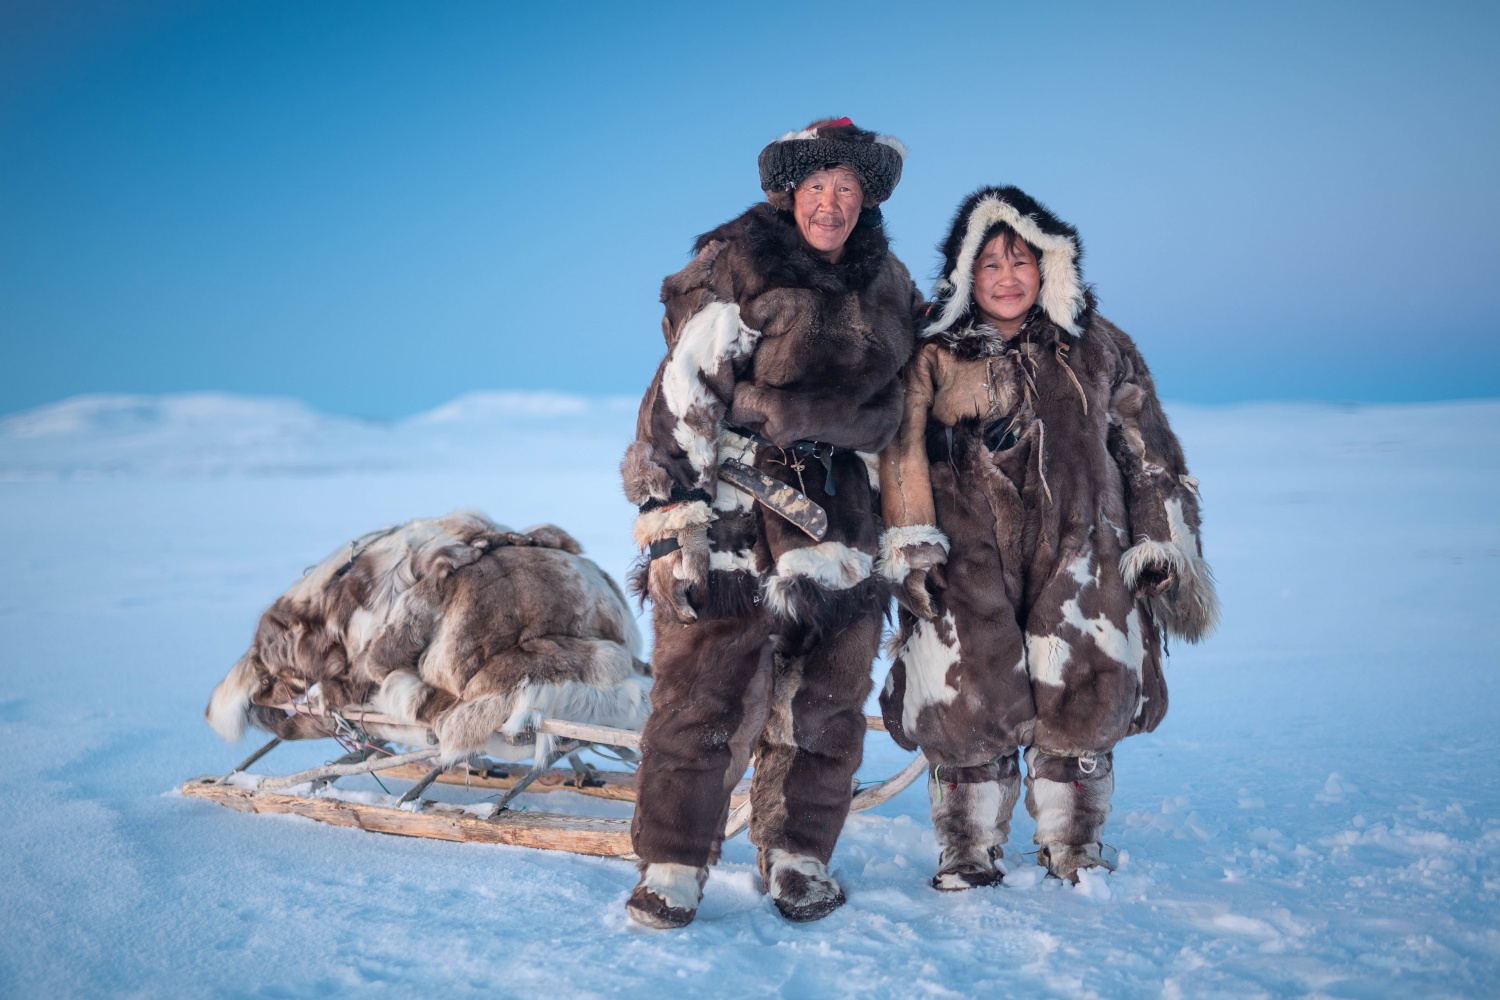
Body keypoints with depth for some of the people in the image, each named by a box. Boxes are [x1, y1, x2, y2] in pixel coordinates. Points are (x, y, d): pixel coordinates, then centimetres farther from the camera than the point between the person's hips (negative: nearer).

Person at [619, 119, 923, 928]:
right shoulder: (737, 269, -5)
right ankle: (672, 869, 0)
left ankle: (797, 858, 21)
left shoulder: (887, 289, 13)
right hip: (731, 502, -5)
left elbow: (895, 409, 25)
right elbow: (683, 396, -10)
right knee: (702, 683, -8)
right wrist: (674, 516, -16)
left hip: (835, 512, 5)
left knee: (825, 690, 7)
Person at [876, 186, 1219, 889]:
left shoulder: (1097, 348, 12)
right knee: (970, 707, -4)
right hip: (968, 561, -1)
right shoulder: (934, 356, 7)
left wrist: (1162, 544, 11)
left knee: (1082, 705, -1)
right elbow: (903, 452, 0)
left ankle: (1073, 851, 17)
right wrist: (910, 550, -9)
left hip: (1079, 559, 2)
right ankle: (968, 853, 14)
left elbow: (1148, 453, 15)